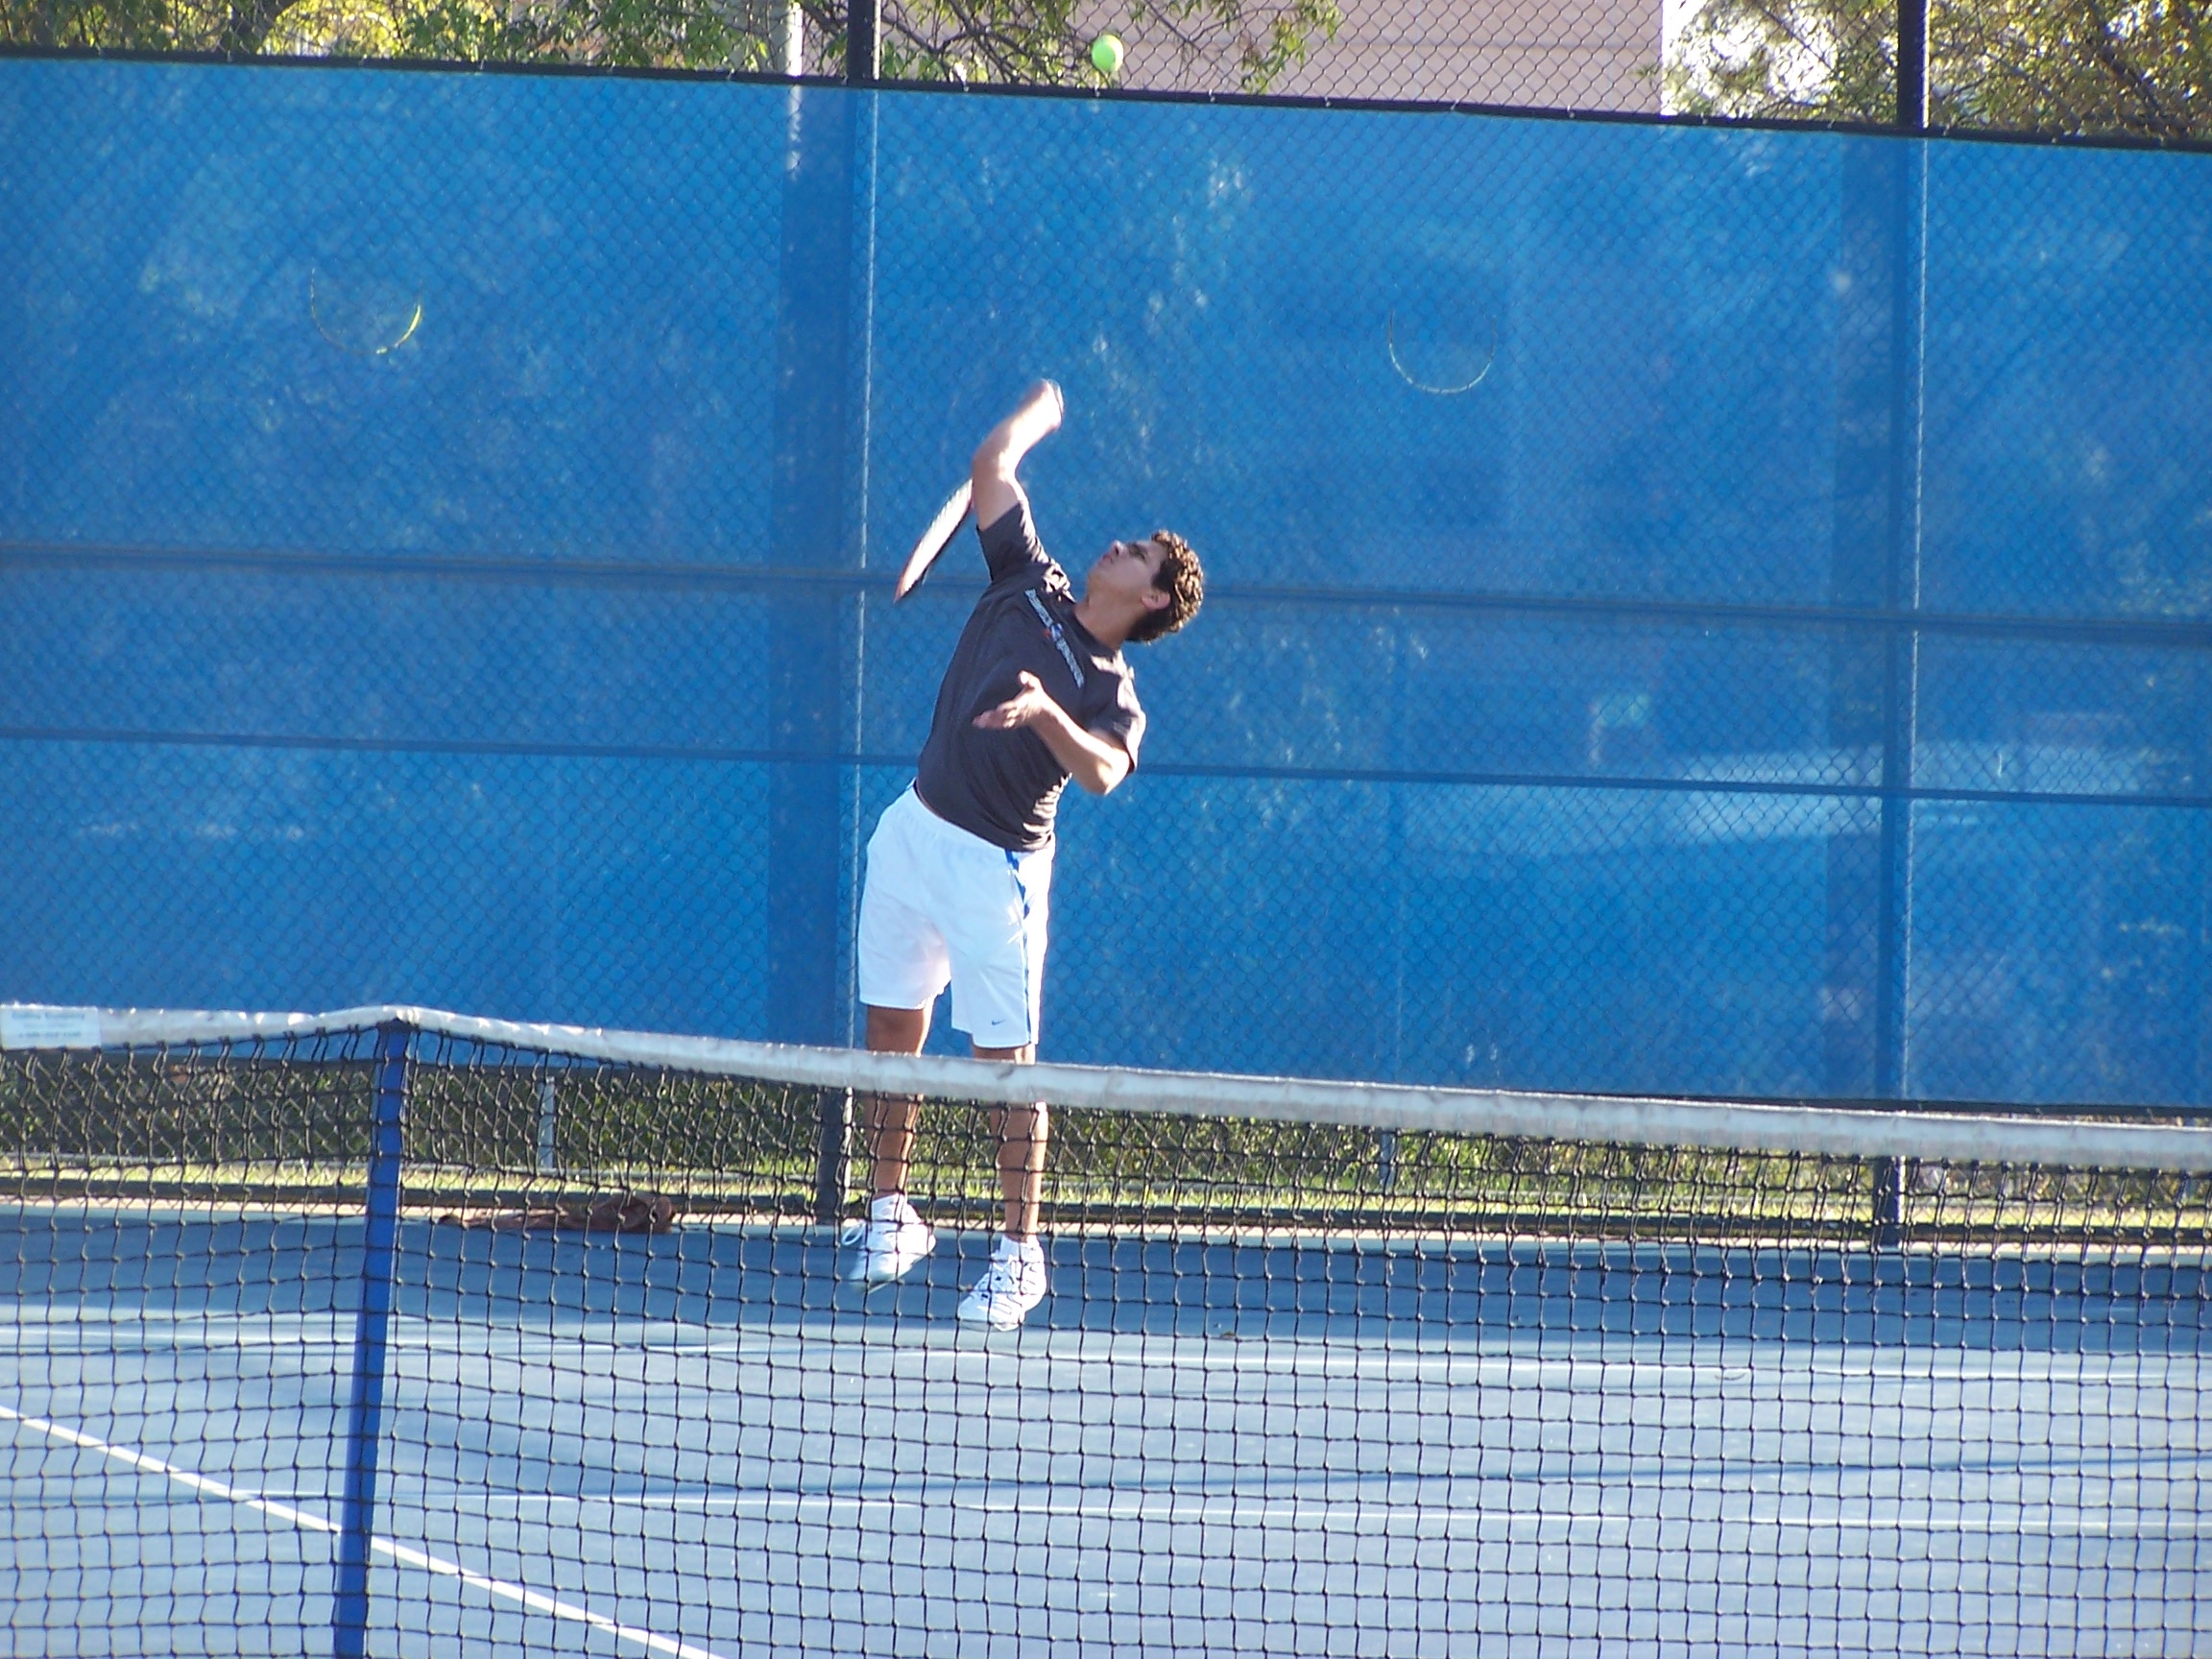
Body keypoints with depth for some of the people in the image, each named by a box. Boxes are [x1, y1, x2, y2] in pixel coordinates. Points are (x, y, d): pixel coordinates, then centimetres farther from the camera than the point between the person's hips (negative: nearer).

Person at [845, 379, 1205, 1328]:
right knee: (891, 1034, 11)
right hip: (914, 831, 6)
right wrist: (1041, 411, 23)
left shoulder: (1112, 695, -11)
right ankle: (890, 1215, 23)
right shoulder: (1031, 590, 5)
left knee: (1005, 1060, -6)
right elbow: (992, 466, 12)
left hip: (994, 867, -6)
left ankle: (1020, 1255, 0)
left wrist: (1045, 713, -47)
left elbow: (1103, 772, -33)